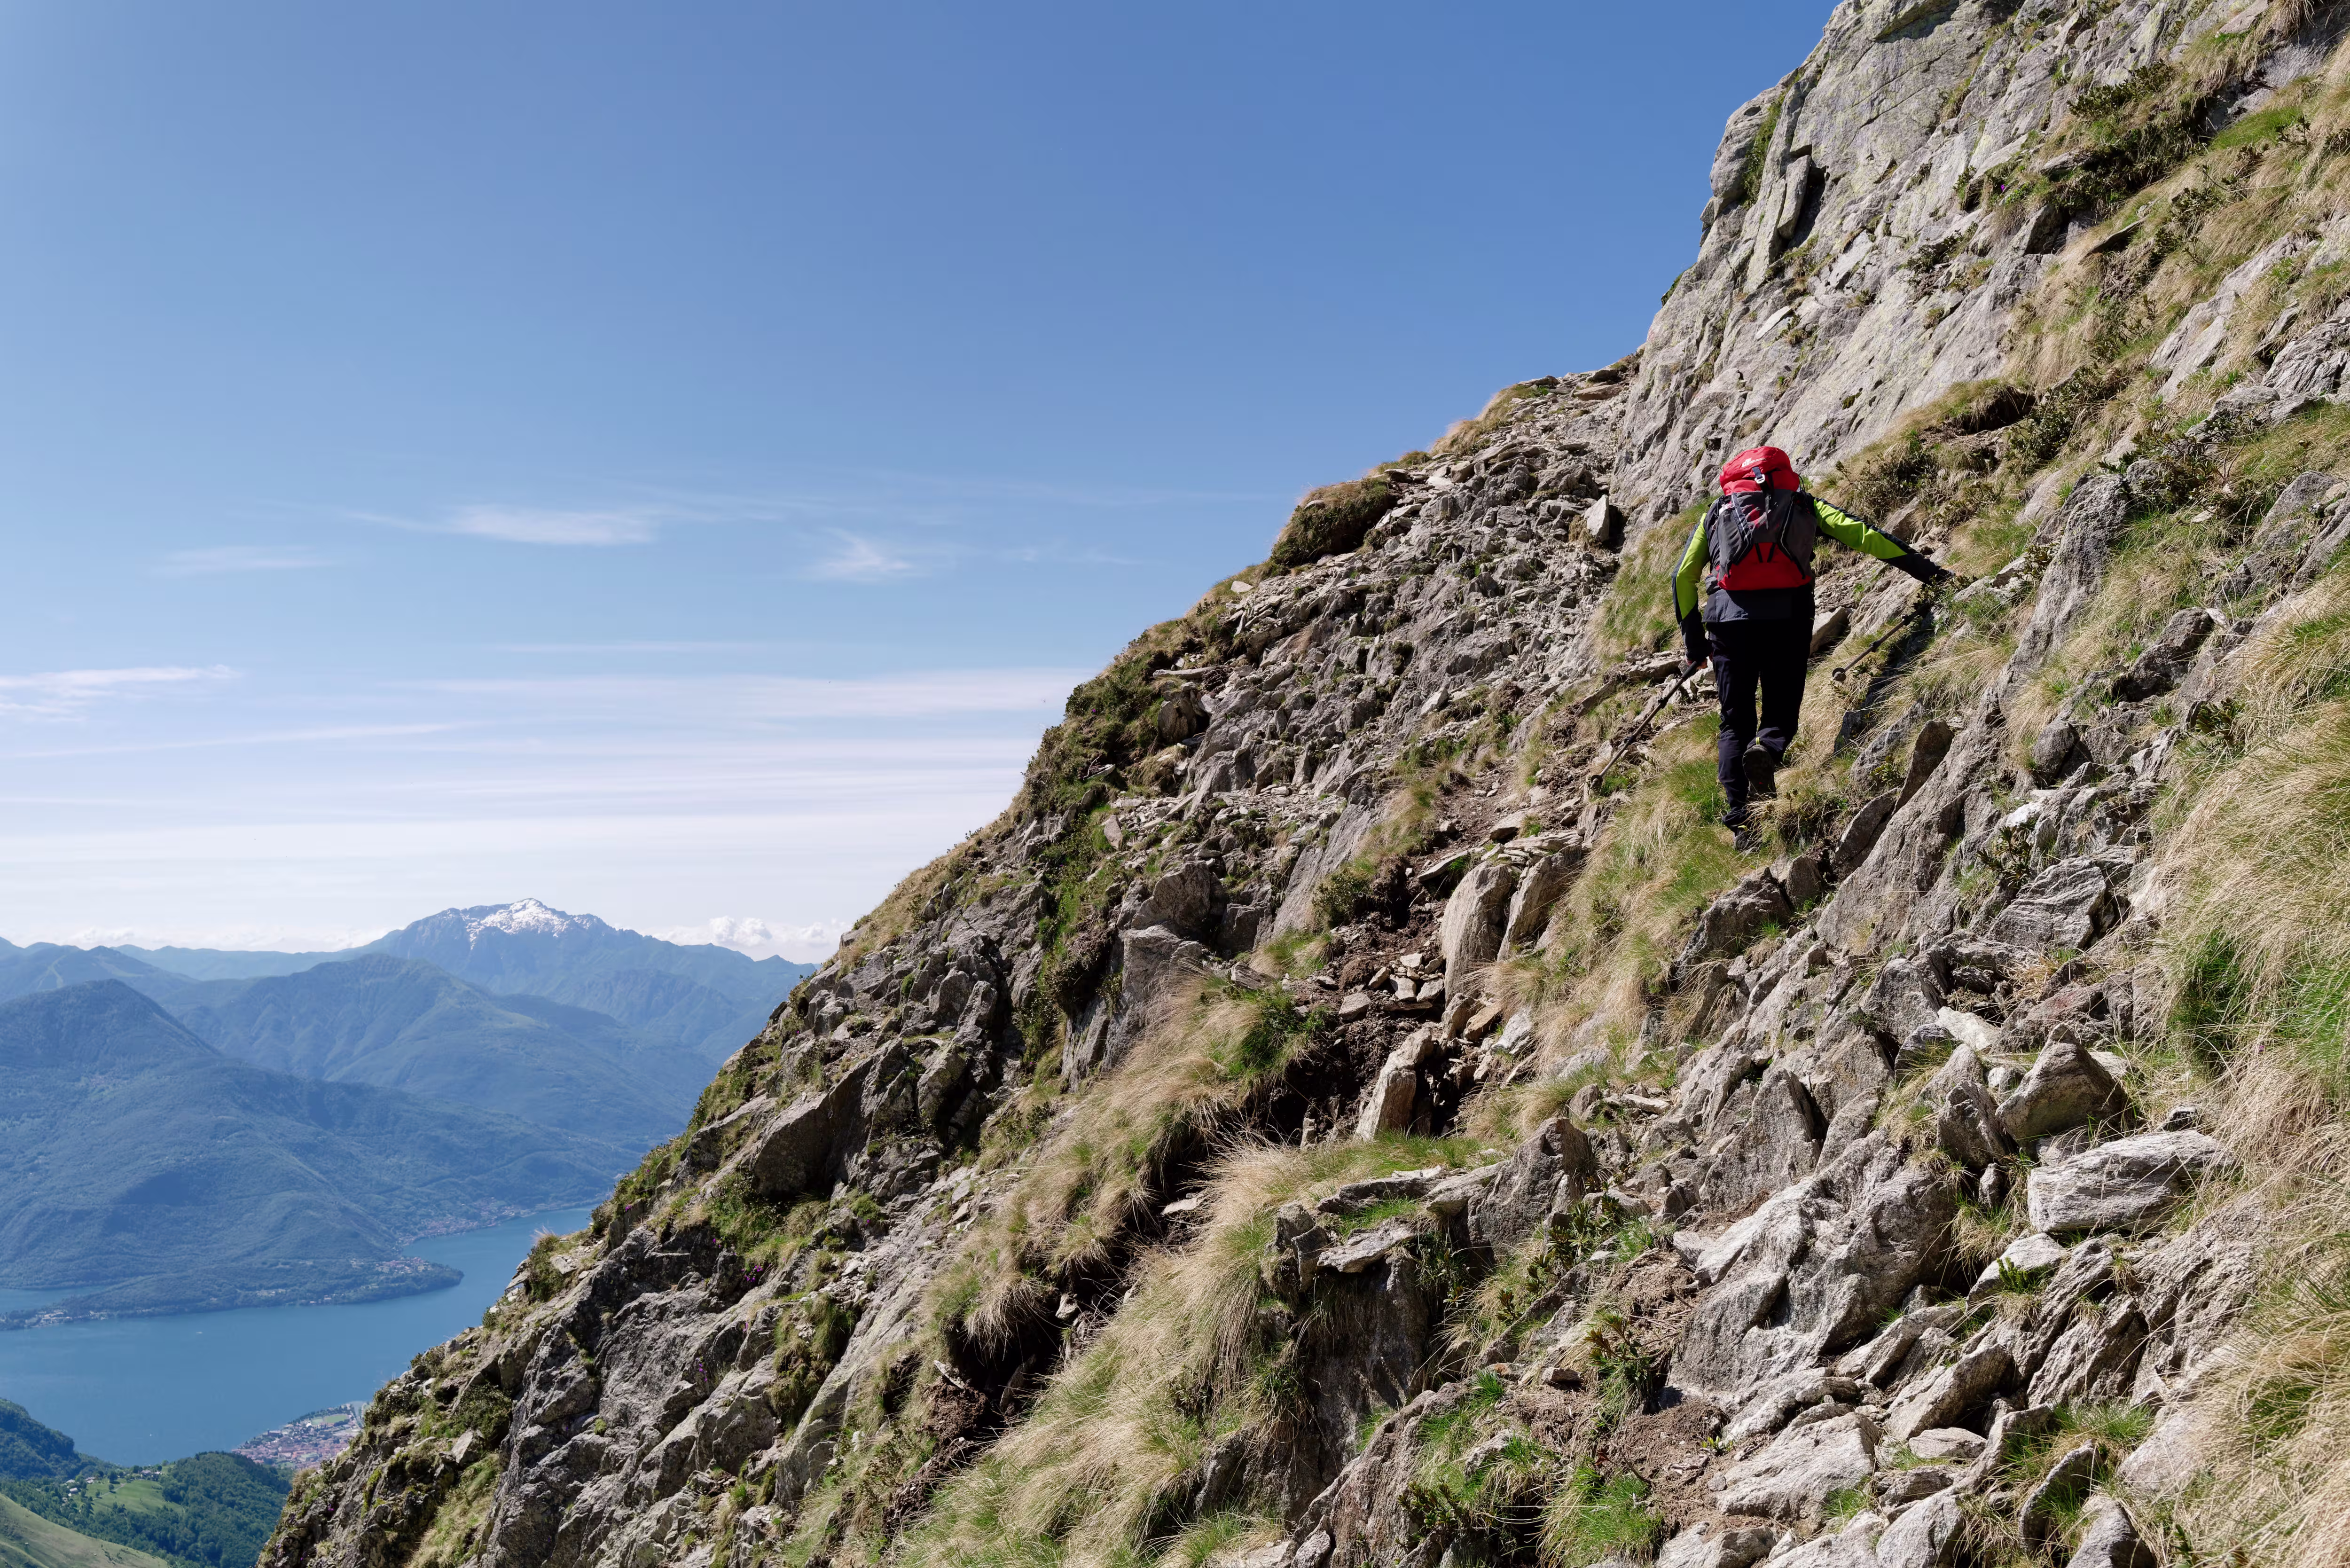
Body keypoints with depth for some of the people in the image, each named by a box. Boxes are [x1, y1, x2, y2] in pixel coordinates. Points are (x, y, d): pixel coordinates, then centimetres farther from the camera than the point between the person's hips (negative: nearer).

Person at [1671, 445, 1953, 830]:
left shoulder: (1716, 513, 25)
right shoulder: (1802, 505, 23)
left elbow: (1683, 576, 19)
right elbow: (1862, 535, 12)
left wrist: (1693, 639, 22)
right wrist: (1927, 571, 11)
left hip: (1728, 619, 1)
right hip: (1787, 616, -1)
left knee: (1736, 722, 10)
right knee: (1782, 711, 11)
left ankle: (1738, 811, -8)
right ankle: (1767, 748, -25)